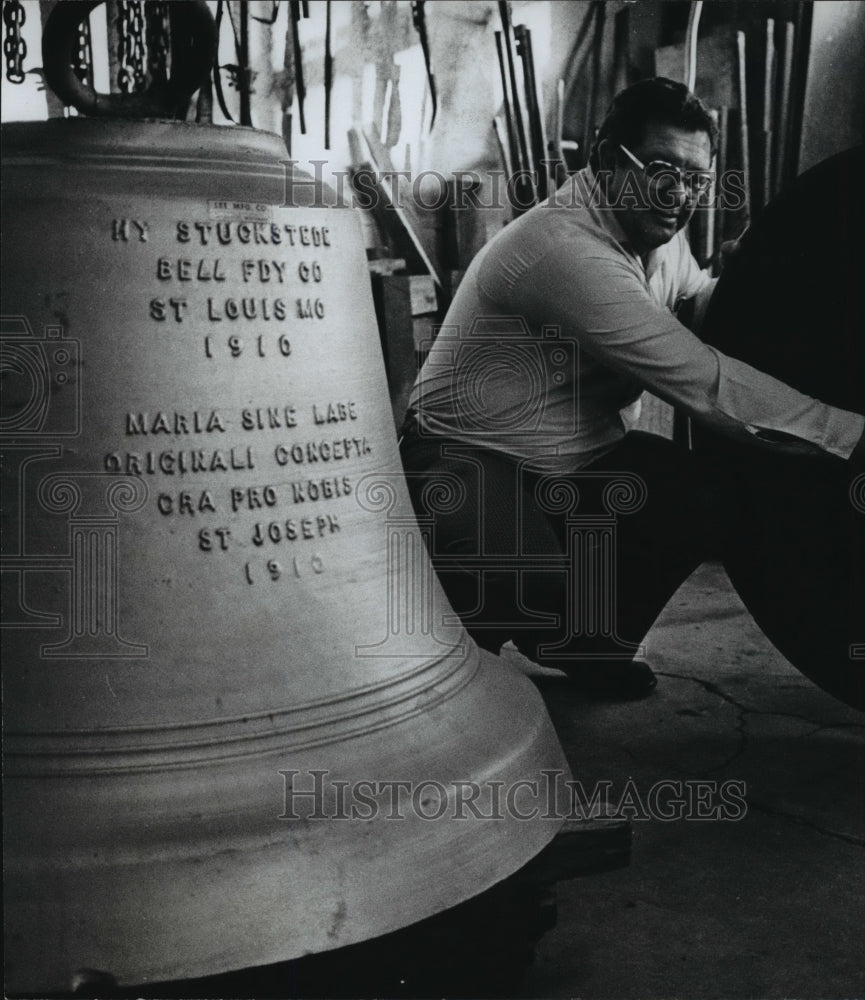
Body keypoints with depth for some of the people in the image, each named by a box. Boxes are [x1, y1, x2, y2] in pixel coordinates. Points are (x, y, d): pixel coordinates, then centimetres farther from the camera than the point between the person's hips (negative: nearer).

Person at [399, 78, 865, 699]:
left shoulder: (654, 232, 1)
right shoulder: (565, 248, -30)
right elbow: (700, 382, -34)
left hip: (583, 456, 9)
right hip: (472, 458, -8)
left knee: (711, 501, -12)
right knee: (531, 588, -34)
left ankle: (593, 637, 12)